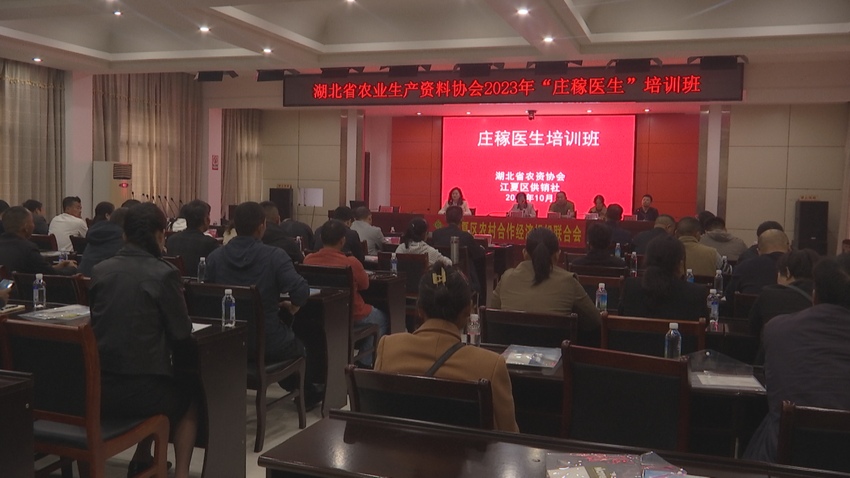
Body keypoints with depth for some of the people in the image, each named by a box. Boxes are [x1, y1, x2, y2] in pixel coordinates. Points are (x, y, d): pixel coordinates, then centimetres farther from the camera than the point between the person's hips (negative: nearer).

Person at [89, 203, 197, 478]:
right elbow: (182, 333, -5)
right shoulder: (164, 273, -11)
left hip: (96, 388, 5)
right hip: (138, 388, -5)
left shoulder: (100, 270, 3)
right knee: (188, 400, 28)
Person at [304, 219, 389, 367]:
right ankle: (366, 362, 25)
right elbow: (364, 285, -6)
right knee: (382, 318, 25)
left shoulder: (308, 259, -13)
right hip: (350, 316, -5)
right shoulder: (351, 263, -26)